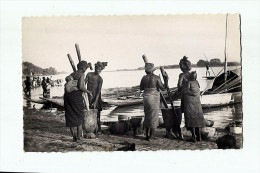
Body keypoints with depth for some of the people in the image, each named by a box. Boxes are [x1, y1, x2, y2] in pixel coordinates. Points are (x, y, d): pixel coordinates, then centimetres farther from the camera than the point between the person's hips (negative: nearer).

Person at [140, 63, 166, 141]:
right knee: (153, 117, 5)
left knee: (147, 116, 17)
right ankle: (151, 136, 7)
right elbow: (163, 88, -10)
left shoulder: (144, 78, -1)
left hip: (146, 97, 4)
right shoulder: (156, 78, -12)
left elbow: (141, 88, 11)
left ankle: (147, 135, 21)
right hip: (154, 98, -4)